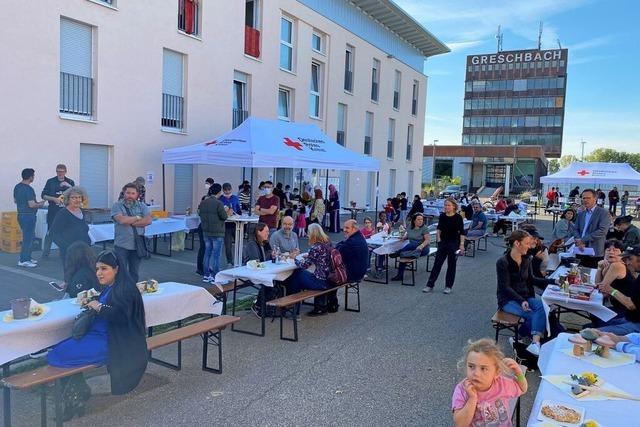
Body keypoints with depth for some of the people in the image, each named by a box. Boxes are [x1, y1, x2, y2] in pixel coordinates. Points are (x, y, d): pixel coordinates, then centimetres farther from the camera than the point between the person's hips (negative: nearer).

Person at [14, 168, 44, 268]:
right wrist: (40, 204, -5)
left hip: (20, 214, 9)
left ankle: (27, 258, 24)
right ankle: (23, 261, 3)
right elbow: (31, 205, -23)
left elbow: (15, 201, 19)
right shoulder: (29, 189, -19)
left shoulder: (17, 187, 9)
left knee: (29, 236, 18)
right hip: (28, 216, -9)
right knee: (28, 238, -1)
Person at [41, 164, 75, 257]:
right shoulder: (50, 181, 3)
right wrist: (54, 199, -14)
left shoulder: (70, 182, 8)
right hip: (53, 212, -1)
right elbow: (43, 195, 2)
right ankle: (45, 253, 13)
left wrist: (69, 186, -17)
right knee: (50, 232, 2)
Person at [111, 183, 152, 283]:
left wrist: (129, 222, -13)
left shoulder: (142, 206, 7)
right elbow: (121, 220, -19)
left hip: (137, 245, 3)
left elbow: (148, 220, -10)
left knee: (134, 273, 13)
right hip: (121, 245, -3)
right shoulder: (117, 206, -1)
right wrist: (138, 218, -7)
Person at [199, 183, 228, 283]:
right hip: (217, 233, -6)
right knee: (216, 254, 0)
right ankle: (214, 276, 2)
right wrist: (227, 212, 5)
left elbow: (200, 214, 14)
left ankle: (206, 275, 18)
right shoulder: (219, 203, -17)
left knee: (207, 252, 14)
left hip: (206, 231, 7)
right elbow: (224, 217, -16)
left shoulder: (203, 202, 4)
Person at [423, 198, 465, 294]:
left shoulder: (458, 217, -10)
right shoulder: (442, 216, 1)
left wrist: (462, 244, -13)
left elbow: (462, 232, -8)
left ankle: (448, 286, 17)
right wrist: (438, 238, 4)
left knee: (451, 265, 6)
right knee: (437, 263, 3)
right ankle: (430, 285, 6)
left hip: (454, 243, -3)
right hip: (443, 242, 3)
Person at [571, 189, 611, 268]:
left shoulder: (603, 213, -4)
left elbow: (602, 231, -15)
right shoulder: (581, 214, 17)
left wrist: (583, 240, -15)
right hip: (581, 251, 5)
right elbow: (575, 229, 14)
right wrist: (578, 240, -7)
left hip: (595, 253, -5)